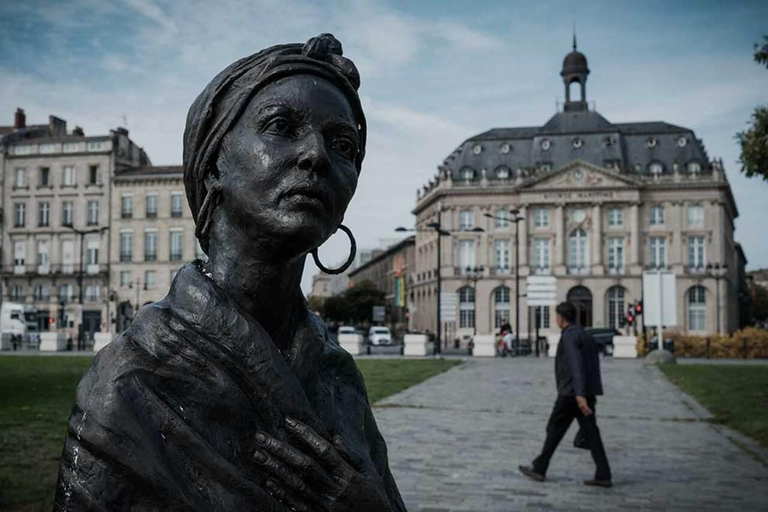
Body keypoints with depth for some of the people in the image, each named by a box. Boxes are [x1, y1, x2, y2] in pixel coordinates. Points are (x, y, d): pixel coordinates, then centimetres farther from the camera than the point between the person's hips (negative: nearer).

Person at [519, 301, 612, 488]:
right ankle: (603, 476, 1)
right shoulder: (586, 336, 16)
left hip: (570, 394, -8)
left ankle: (539, 468, 15)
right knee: (591, 433, 5)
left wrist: (579, 395, -32)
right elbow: (594, 366, 21)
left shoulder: (568, 337, -12)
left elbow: (576, 366, -24)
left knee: (555, 430, 4)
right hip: (588, 394, 8)